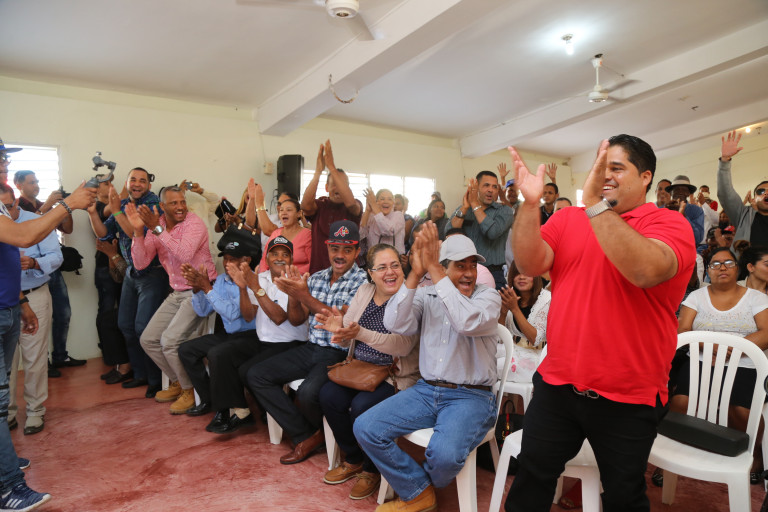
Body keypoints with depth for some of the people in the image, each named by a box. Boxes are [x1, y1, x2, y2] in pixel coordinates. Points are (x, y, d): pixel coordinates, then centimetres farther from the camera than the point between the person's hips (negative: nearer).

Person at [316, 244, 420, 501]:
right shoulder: (364, 291, 4)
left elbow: (404, 345, -27)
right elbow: (346, 341, 7)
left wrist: (361, 333, -38)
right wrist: (338, 327, -18)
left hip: (398, 375, -6)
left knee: (361, 406, -27)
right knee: (328, 395, -16)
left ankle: (372, 469, 5)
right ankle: (353, 460, 10)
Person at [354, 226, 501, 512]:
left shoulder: (488, 297, -3)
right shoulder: (427, 297, 6)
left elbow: (467, 322, -26)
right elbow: (395, 324, -11)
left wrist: (432, 269, -26)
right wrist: (415, 274, -20)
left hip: (471, 397, -3)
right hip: (426, 391, 4)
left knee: (444, 454, -30)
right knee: (365, 428, -11)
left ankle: (426, 486, 11)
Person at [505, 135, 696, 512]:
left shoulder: (669, 223, -8)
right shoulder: (567, 219, 4)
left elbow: (647, 270, -29)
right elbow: (530, 265, -11)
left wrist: (597, 204, -32)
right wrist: (530, 203, -21)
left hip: (629, 398, -2)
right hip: (557, 384, 3)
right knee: (531, 477, 15)